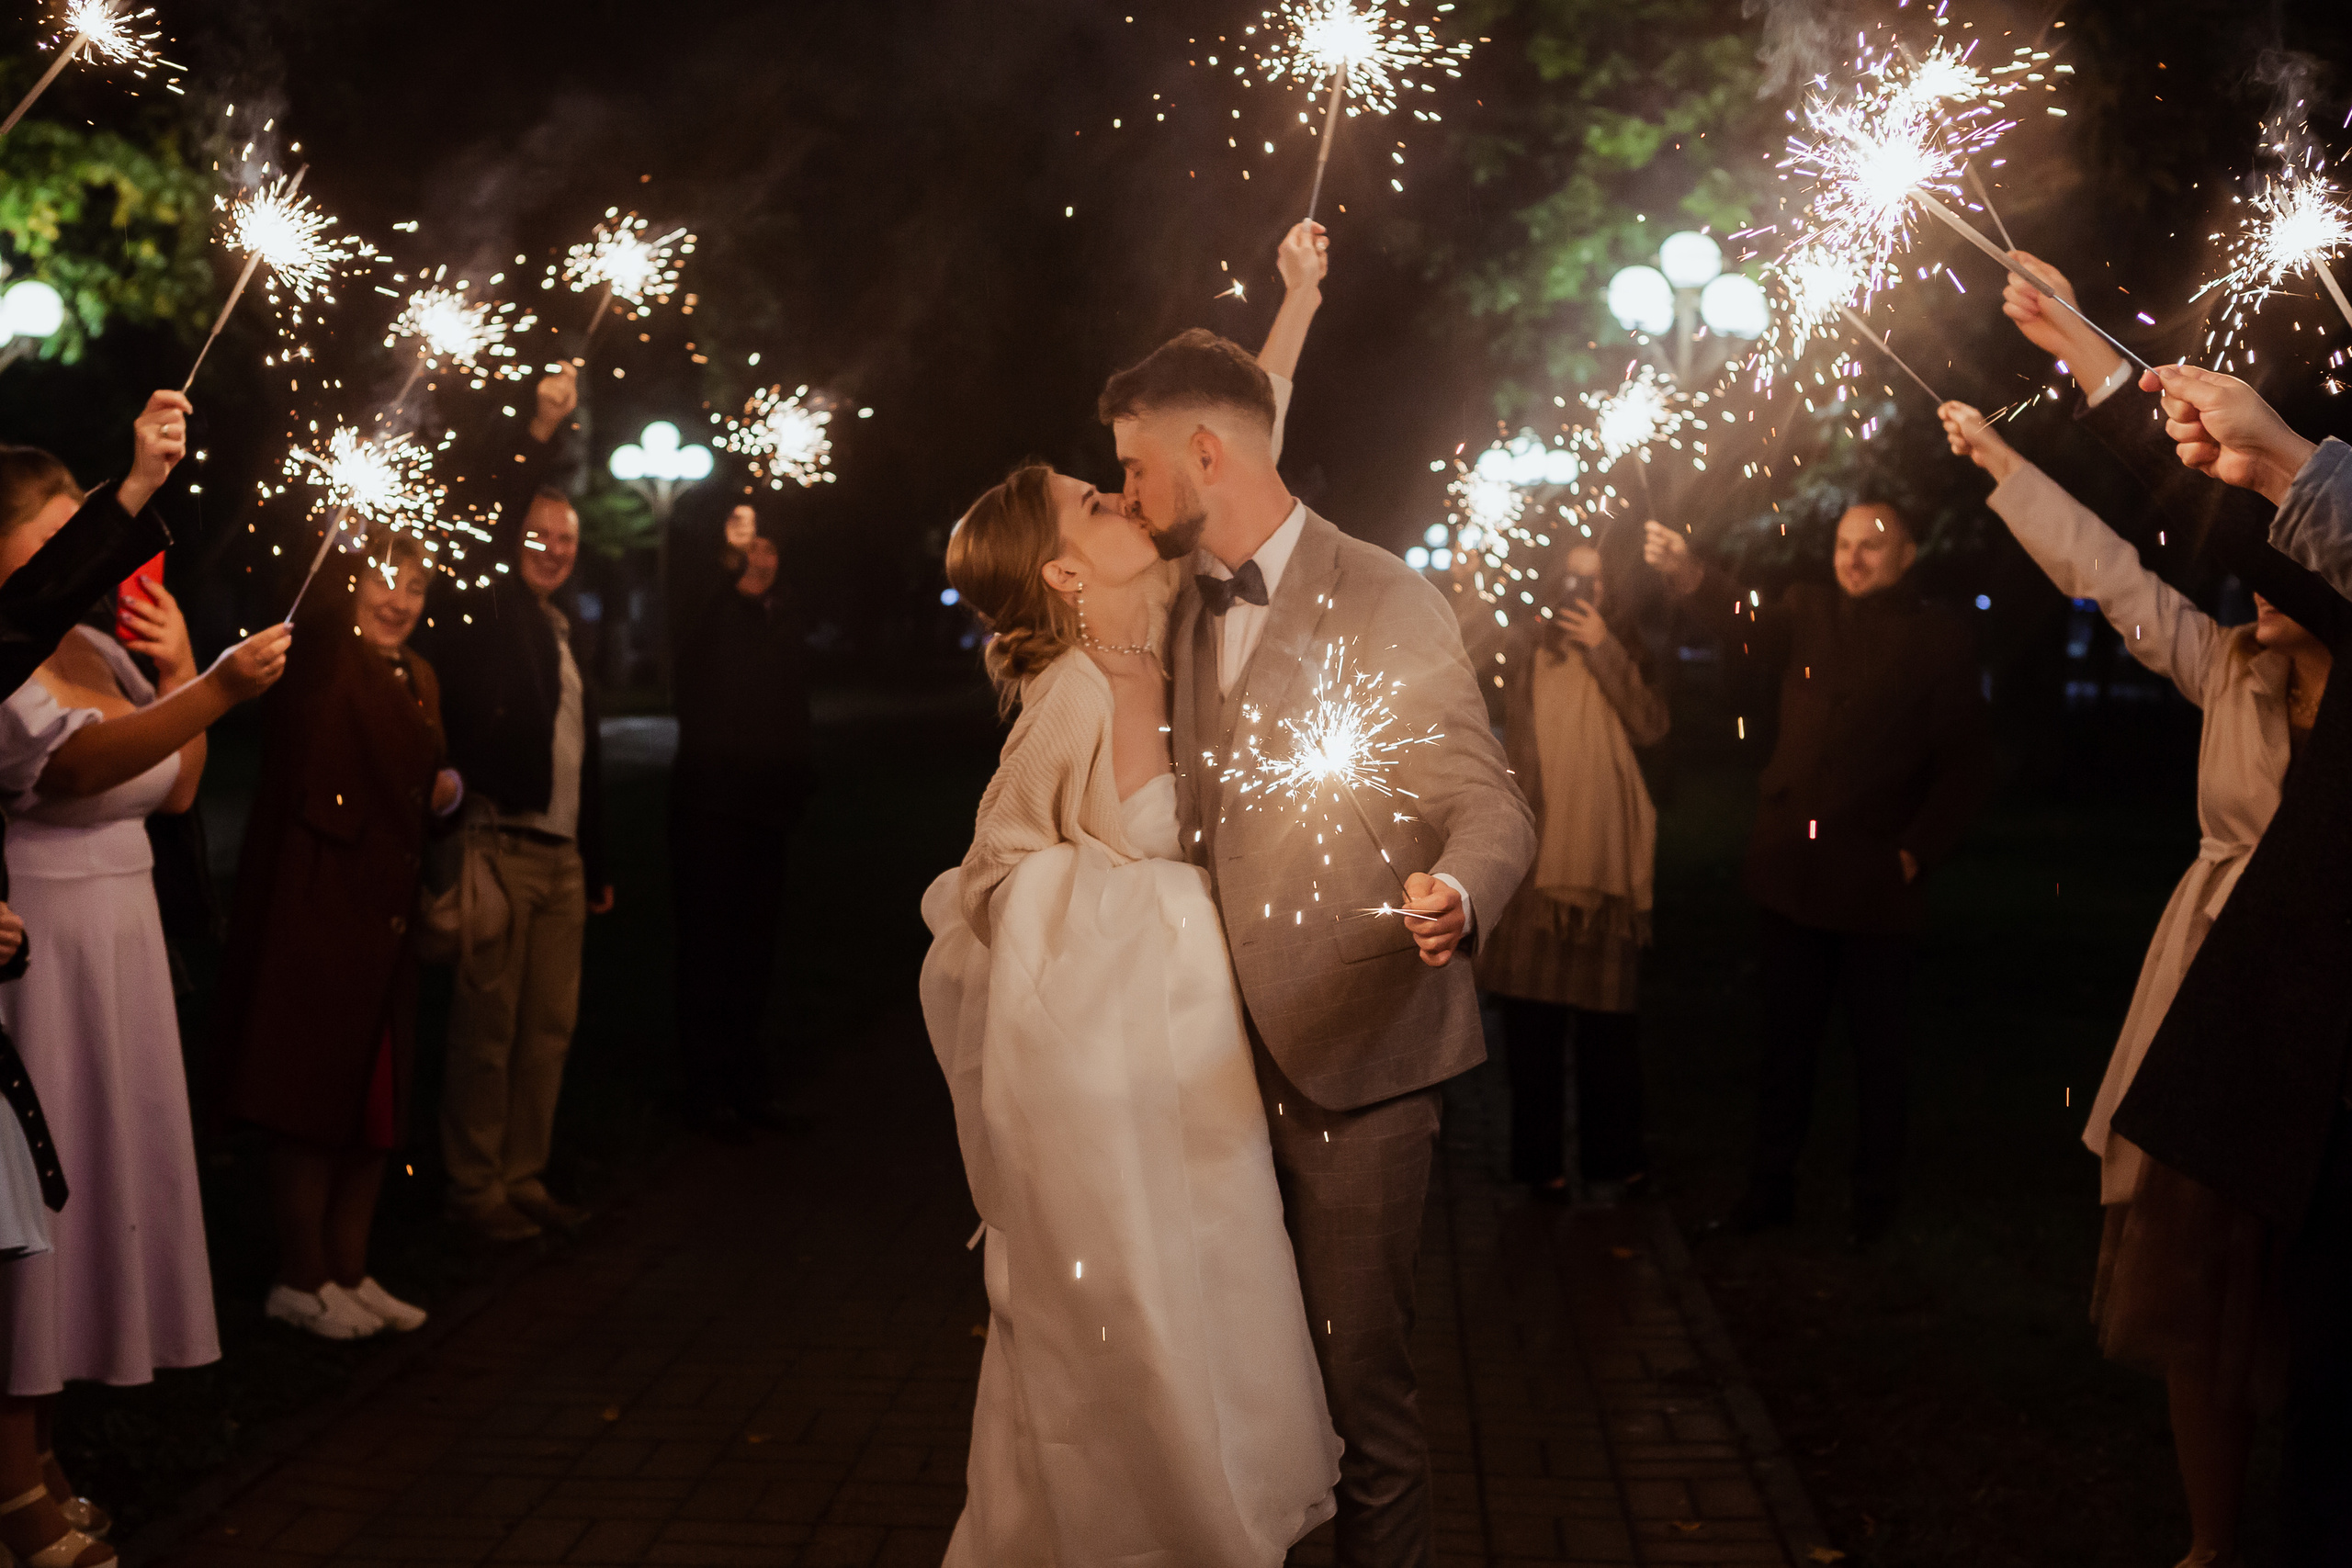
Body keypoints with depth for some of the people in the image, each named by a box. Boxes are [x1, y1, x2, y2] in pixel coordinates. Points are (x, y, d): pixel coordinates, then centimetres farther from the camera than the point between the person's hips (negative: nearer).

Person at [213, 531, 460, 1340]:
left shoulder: (417, 679, 15)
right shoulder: (322, 661, -8)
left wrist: (448, 787, 4)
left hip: (384, 915, 8)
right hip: (314, 905, -8)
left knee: (376, 1100, 13)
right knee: (312, 1098, 0)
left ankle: (348, 1271, 26)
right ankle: (300, 1280, 14)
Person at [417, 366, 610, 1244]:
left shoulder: (567, 638, 19)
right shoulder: (486, 618, 1)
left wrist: (597, 865, 21)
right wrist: (541, 436, -19)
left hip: (561, 858, 7)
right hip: (498, 849, -7)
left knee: (550, 1026, 8)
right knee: (486, 1029, -3)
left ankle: (525, 1178, 18)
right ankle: (474, 1189, 7)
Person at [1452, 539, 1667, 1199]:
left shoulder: (1625, 653, 11)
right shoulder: (1522, 643, 6)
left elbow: (1651, 726, -4)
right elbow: (1468, 651, -13)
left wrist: (1604, 648, -11)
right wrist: (1463, 585, -28)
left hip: (1608, 857, 1)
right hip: (1532, 850, -1)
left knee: (1610, 1015, 4)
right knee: (1530, 1010, 3)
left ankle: (1613, 1157, 17)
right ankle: (1538, 1157, 15)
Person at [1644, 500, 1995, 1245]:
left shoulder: (1937, 637, 0)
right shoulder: (1809, 611, 10)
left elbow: (1966, 766, -1)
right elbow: (1754, 630, -9)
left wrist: (1917, 852, -10)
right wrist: (1691, 577, -26)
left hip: (1876, 883, -3)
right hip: (1792, 871, 3)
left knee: (1880, 1046, 9)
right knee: (1785, 1037, 10)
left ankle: (1875, 1201, 21)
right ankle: (1770, 1189, 20)